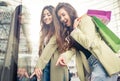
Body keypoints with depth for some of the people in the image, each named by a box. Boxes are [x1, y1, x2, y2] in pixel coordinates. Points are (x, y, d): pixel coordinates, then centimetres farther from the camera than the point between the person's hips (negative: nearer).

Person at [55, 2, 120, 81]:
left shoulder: (85, 19, -3)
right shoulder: (70, 32, 18)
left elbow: (87, 42, -17)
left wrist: (75, 29, -4)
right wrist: (65, 55, -15)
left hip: (102, 61, -7)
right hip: (89, 65, 7)